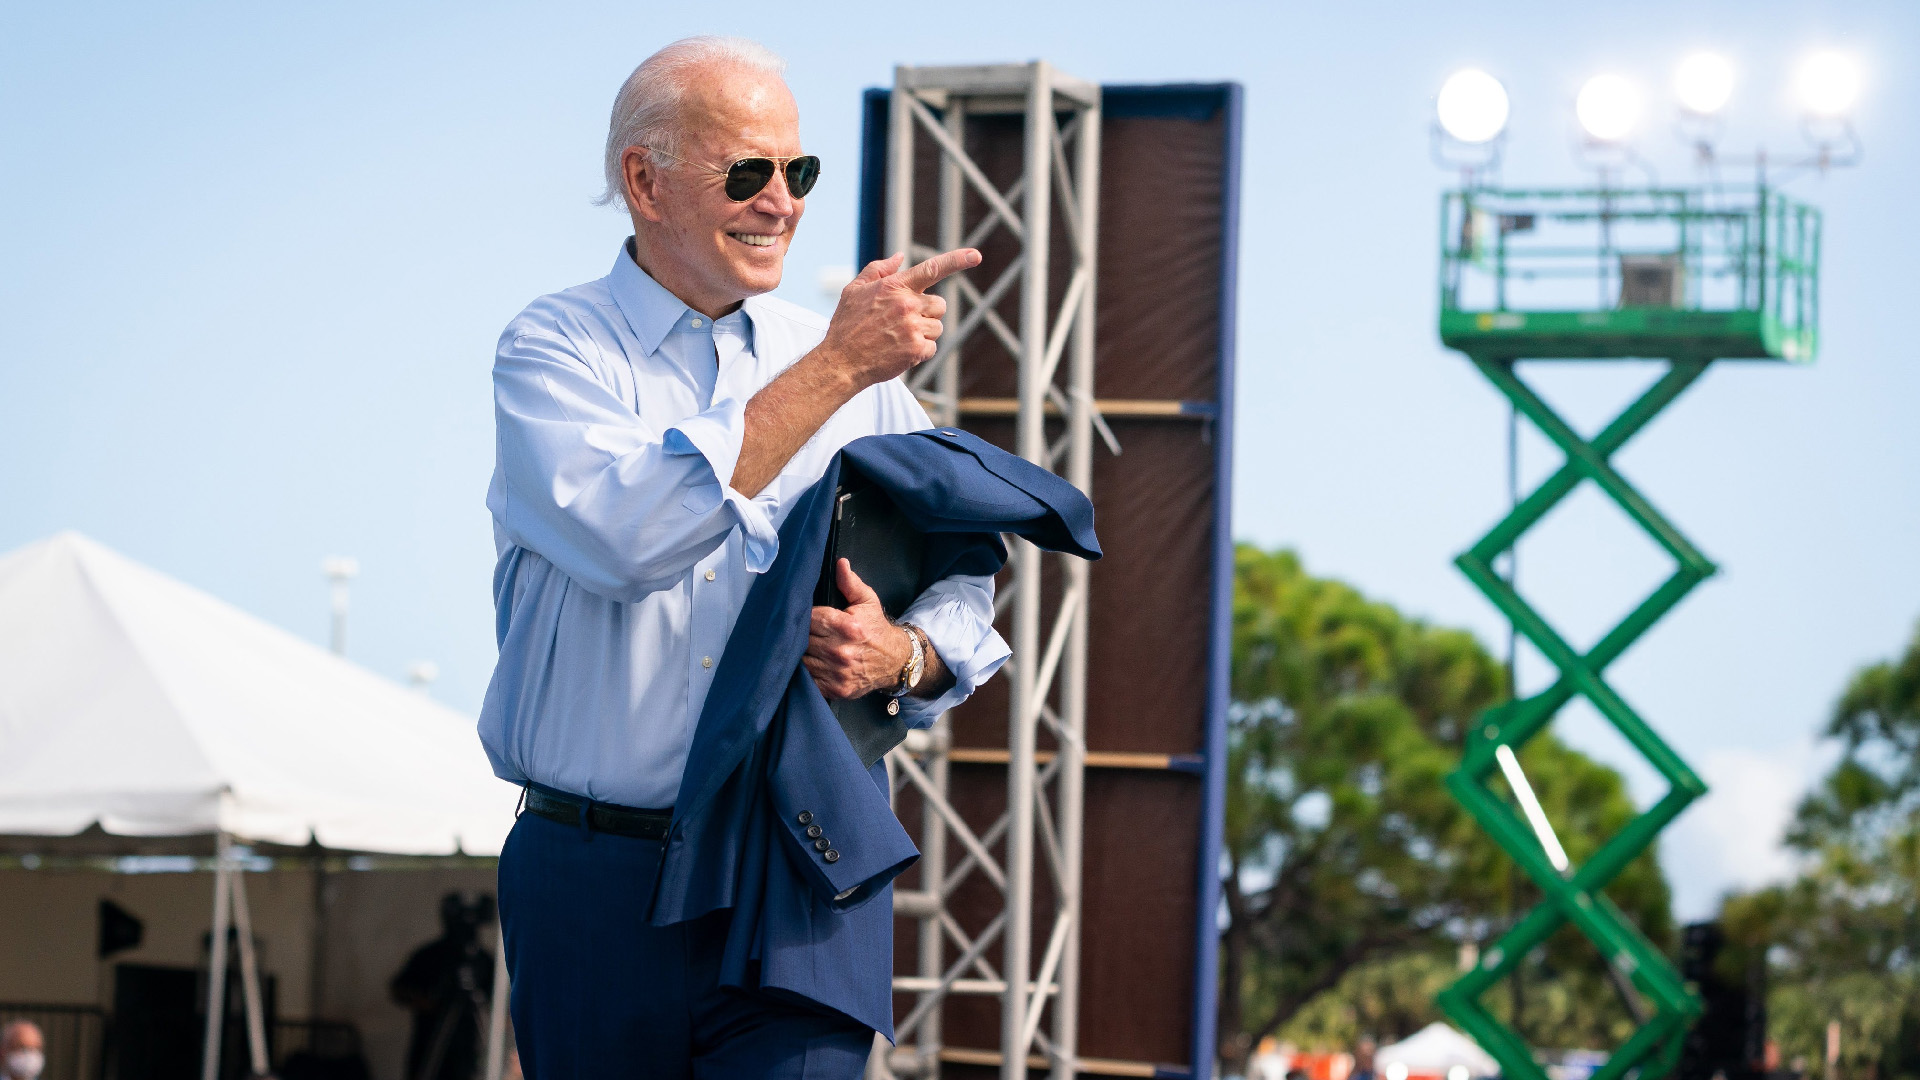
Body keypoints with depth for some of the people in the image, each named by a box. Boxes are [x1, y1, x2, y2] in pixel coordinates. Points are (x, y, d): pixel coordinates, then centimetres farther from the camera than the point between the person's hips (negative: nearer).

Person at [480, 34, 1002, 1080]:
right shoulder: (554, 350, 1)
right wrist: (834, 369, -18)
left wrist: (901, 654, -14)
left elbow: (962, 592, 11)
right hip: (598, 883, -1)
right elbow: (628, 535, -19)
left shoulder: (860, 365, 12)